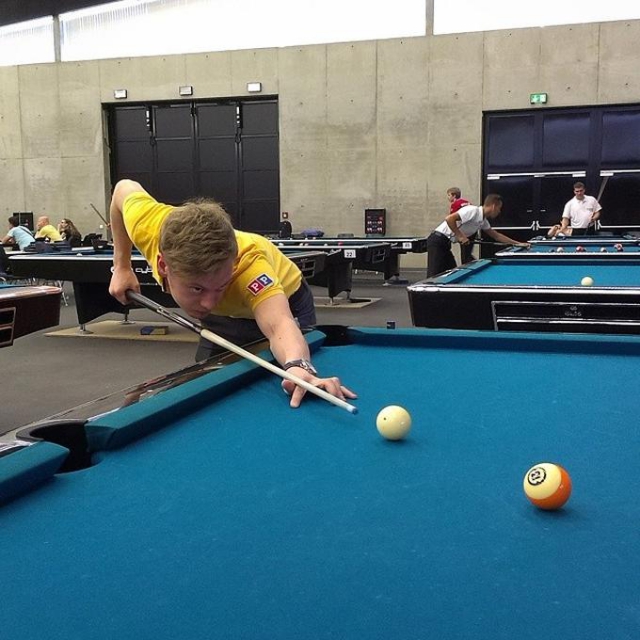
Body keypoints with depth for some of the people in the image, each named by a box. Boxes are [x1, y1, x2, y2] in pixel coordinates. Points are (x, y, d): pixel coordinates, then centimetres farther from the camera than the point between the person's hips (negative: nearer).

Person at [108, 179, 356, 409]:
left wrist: (299, 367, -86)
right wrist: (121, 267, -10)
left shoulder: (248, 264, -46)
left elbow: (279, 324, -64)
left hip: (283, 302, -3)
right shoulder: (147, 228, -34)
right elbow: (124, 188, -10)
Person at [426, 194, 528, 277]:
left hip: (445, 244, 10)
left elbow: (496, 235, 25)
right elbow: (449, 219, -25)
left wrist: (517, 243, 25)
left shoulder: (483, 221, 13)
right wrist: (460, 235, -19)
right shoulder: (473, 211, -17)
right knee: (434, 276, -14)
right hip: (438, 241, -10)